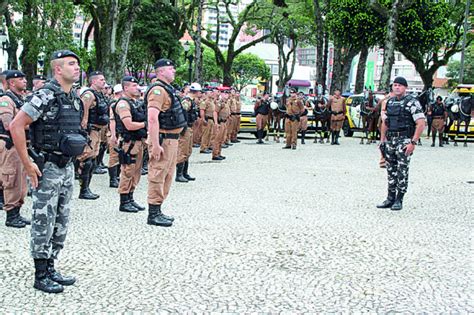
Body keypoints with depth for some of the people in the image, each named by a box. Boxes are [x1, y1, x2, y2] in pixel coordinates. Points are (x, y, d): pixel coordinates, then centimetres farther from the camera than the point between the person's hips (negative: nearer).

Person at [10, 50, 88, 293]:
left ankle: (50, 268, 25)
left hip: (67, 167, 8)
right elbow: (16, 126, -20)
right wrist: (27, 164, -19)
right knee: (44, 222, 0)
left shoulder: (75, 99, 10)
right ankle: (41, 276, 9)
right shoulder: (45, 96, -16)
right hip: (47, 169, -8)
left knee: (61, 222, 13)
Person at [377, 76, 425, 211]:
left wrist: (413, 143, -18)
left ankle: (399, 200, 4)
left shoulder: (412, 102, -8)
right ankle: (390, 198, 17)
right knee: (391, 170, 10)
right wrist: (382, 140, 15)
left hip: (404, 141, -6)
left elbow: (421, 124, -14)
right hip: (390, 140, 7)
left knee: (402, 170, -4)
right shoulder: (390, 102, 13)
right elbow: (384, 122, 22)